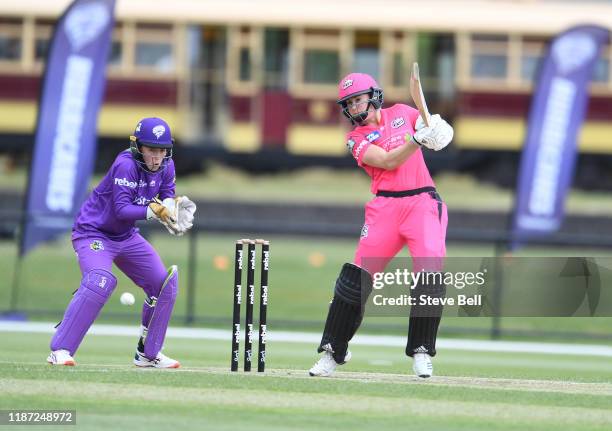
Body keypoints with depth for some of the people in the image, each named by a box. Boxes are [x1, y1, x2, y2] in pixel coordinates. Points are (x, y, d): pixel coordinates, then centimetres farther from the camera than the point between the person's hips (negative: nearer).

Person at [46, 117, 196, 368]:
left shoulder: (166, 166, -5)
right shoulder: (126, 165, -27)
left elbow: (167, 196, 4)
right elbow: (122, 210, -31)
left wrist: (171, 205, -19)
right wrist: (152, 211, -44)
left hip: (126, 236, 8)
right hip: (93, 233, -8)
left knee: (165, 284, 4)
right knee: (100, 281, -31)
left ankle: (148, 354, 16)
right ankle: (60, 351, -30)